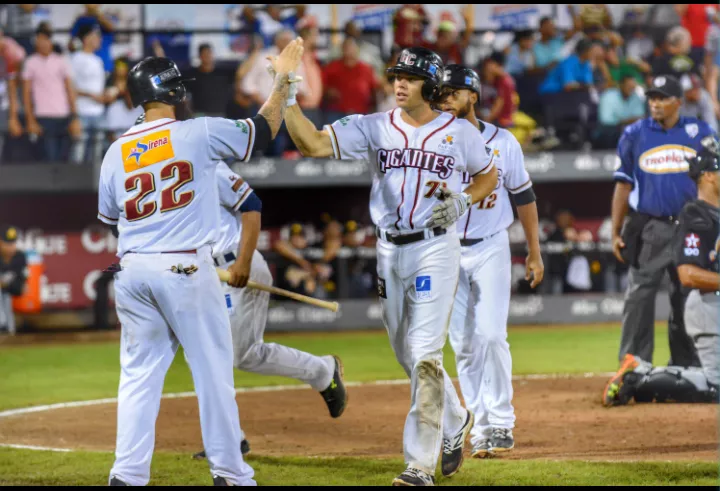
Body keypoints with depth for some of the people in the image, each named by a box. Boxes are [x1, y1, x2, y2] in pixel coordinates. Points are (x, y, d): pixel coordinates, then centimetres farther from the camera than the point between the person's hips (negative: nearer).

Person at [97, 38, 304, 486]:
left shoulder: (117, 152, 6)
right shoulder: (199, 134, -5)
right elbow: (264, 130, 4)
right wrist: (284, 79, 17)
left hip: (132, 270, 4)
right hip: (186, 269, -4)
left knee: (139, 373, 9)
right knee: (213, 370, 5)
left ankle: (127, 474, 3)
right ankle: (230, 473, 10)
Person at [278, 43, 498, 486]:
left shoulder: (460, 133, -2)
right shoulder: (374, 128, 1)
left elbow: (488, 176, 14)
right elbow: (312, 143, -8)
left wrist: (463, 202, -6)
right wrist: (288, 97, -21)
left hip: (436, 250, -4)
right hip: (390, 252, 4)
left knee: (425, 354, -12)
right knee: (408, 355, 13)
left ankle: (421, 465, -11)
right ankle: (455, 423, 39)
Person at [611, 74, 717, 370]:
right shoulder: (635, 135, 5)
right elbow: (623, 185, 6)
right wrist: (616, 232, 1)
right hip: (649, 230, -1)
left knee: (688, 297, 8)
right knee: (639, 296, -6)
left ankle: (686, 365, 17)